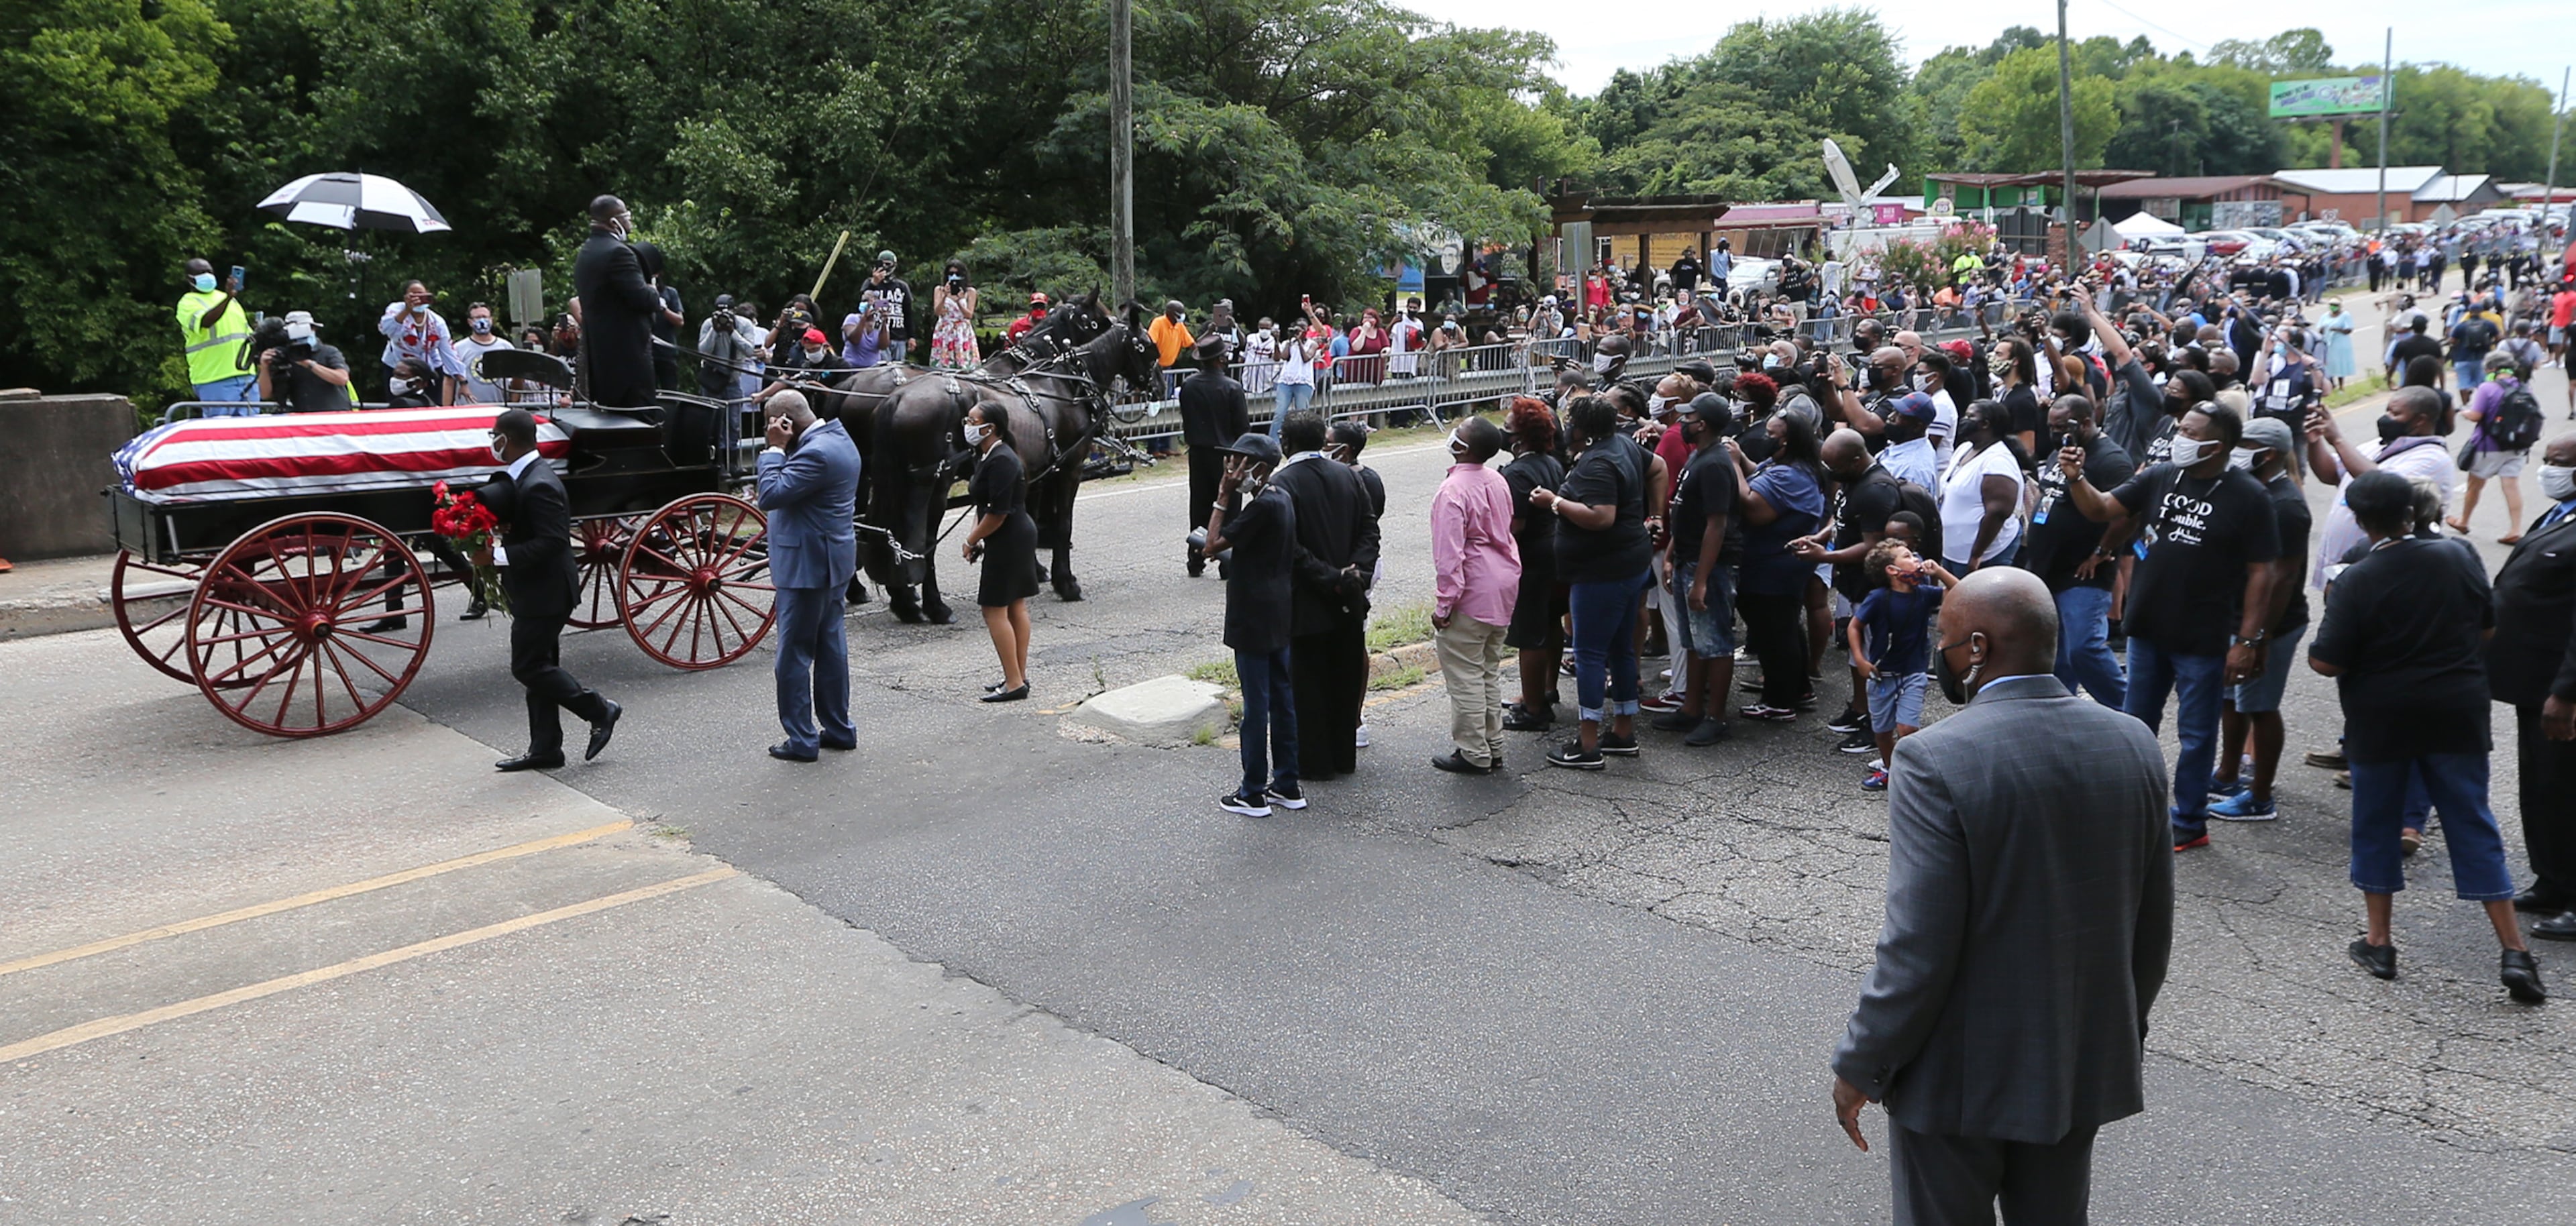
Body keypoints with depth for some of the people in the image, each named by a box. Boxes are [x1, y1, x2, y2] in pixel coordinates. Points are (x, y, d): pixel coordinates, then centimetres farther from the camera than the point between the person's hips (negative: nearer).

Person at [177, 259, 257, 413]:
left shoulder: (224, 297, 22)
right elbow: (206, 322, -24)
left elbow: (248, 331, 29)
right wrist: (227, 298, -37)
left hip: (246, 375, 7)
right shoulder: (188, 302, -2)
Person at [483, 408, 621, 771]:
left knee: (530, 667, -5)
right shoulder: (526, 477, 10)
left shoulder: (539, 486, -22)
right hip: (538, 592, 10)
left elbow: (551, 543, -27)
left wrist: (498, 556, -27)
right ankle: (545, 749, 20)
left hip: (543, 594, -10)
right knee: (538, 666, 13)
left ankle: (600, 711, 7)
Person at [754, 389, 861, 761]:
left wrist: (775, 448, -19)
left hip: (807, 566, -11)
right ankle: (839, 729, 26)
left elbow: (770, 495, -25)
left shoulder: (816, 452, -23)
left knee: (794, 654, -1)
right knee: (831, 646, 17)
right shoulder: (838, 438, 9)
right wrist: (781, 449, 2)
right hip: (833, 561, 11)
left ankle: (802, 740, 6)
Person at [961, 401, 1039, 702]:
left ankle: (1014, 683, -2)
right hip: (1021, 535, 11)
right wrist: (977, 535, 1)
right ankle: (1020, 676, 23)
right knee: (1016, 606, 15)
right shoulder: (987, 456, 10)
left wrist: (972, 541, -13)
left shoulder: (1000, 461, -22)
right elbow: (983, 504, 14)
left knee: (995, 609, -5)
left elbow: (998, 512, -25)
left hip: (1008, 541, -11)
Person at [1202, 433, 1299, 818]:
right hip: (1279, 618, 10)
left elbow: (1214, 544, -19)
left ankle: (1253, 793, 6)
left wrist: (1223, 496, -15)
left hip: (1253, 620, -10)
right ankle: (1287, 785, 22)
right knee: (1282, 698, 14)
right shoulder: (1282, 498, 9)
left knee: (1256, 704, -2)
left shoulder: (1262, 507, -20)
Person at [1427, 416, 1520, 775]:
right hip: (1503, 586, 9)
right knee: (1489, 672, 18)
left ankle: (1473, 754, 7)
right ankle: (1493, 747, 25)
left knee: (1465, 676, 1)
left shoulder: (1453, 491, -21)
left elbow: (1449, 553, -24)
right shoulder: (1498, 482, 6)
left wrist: (1443, 605, -19)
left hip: (1471, 596, -9)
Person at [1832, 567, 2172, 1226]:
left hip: (1960, 1074, -5)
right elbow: (2153, 926, 5)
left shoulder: (1936, 760, -23)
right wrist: (2124, 1026, 21)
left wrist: (1861, 1066, -10)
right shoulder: (2133, 745, -4)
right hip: (2084, 1067, 6)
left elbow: (1918, 949, -23)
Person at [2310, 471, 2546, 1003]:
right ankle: (2515, 953, 6)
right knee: (2474, 827, 8)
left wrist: (2333, 605, -1)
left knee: (2376, 826, 12)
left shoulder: (2355, 582, -16)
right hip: (2457, 714, 3)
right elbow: (2487, 625, 9)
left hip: (2381, 721, -3)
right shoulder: (2458, 556, -4)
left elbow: (2327, 663, -16)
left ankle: (2378, 943, 17)